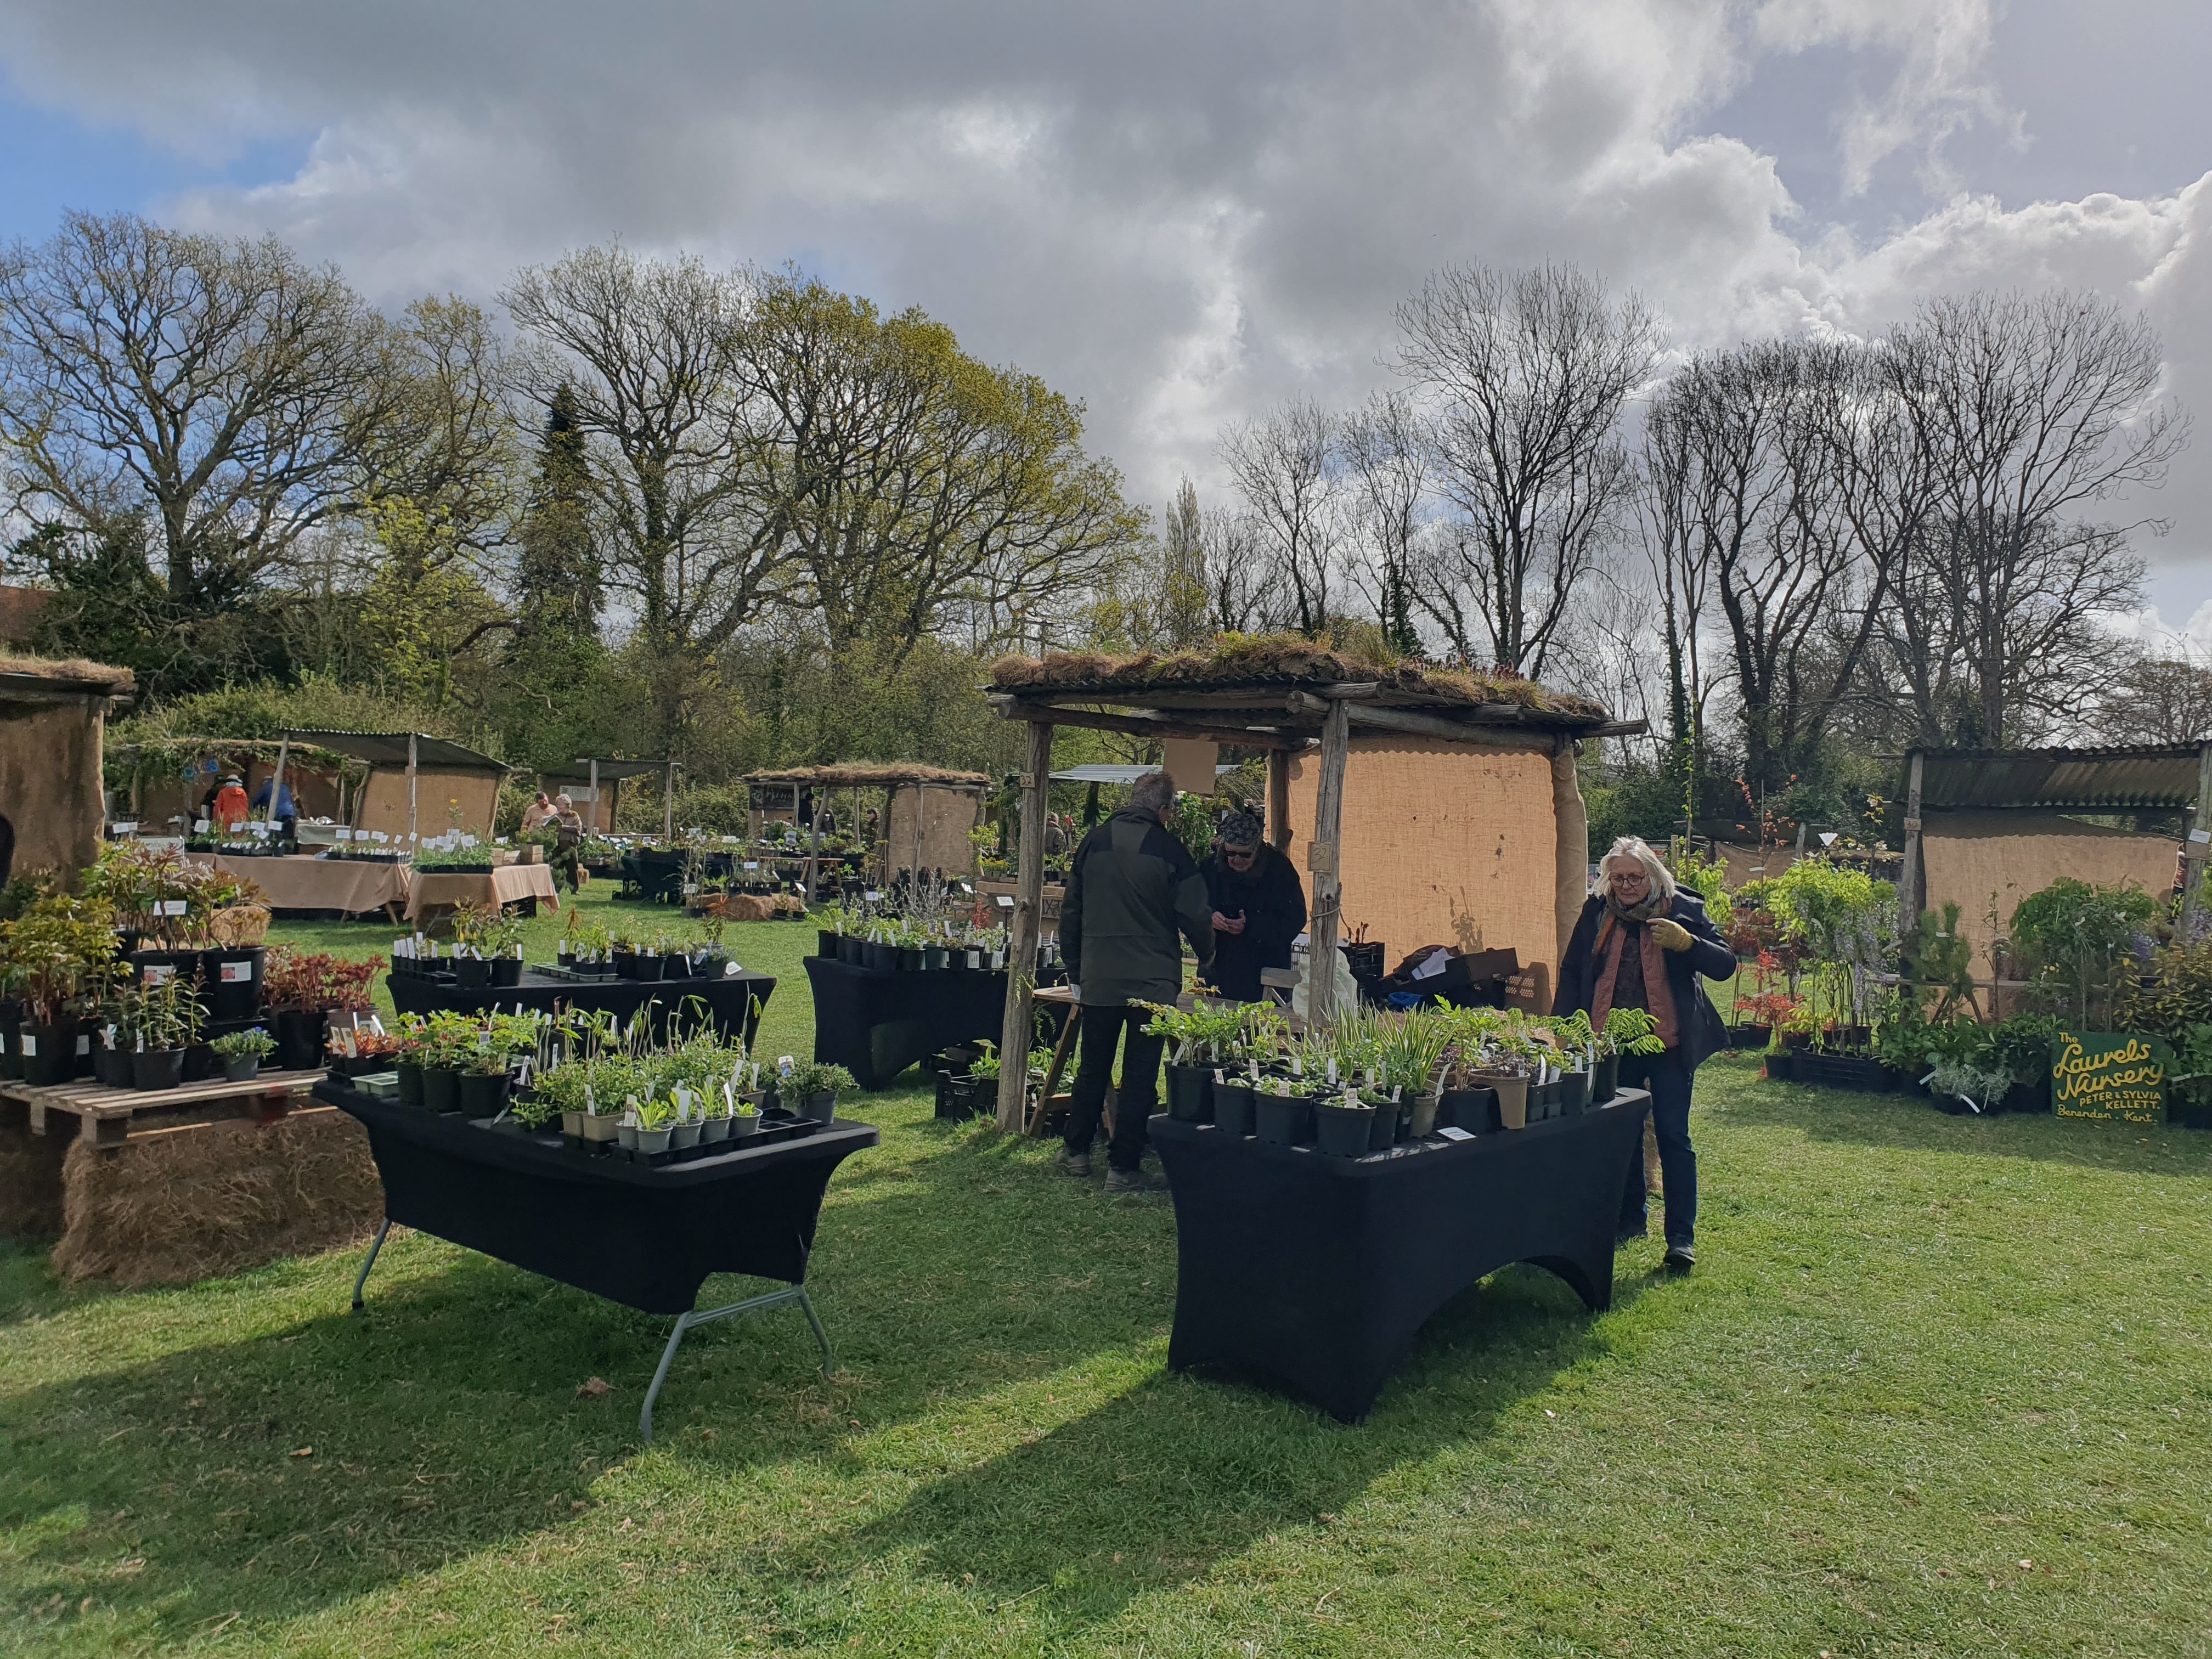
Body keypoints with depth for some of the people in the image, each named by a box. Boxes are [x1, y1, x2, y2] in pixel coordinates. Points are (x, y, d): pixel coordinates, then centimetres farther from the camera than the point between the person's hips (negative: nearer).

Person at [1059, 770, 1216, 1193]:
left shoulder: (1094, 842, 5)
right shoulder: (1168, 850, -7)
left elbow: (1071, 913, 9)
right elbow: (1194, 915, -5)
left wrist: (1075, 972, 17)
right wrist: (1206, 956, 14)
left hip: (1097, 979, 4)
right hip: (1152, 981, -4)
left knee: (1092, 1069, 17)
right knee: (1140, 1076, 3)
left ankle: (1076, 1152, 26)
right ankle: (1123, 1168, 5)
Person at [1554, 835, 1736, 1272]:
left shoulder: (1683, 909, -6)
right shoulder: (1597, 912, 2)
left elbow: (1725, 966, -10)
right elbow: (1572, 973, 8)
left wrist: (1686, 942, -28)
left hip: (1668, 1040, -3)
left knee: (1673, 1135, -4)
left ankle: (1681, 1237, 1)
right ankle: (1630, 1219, 29)